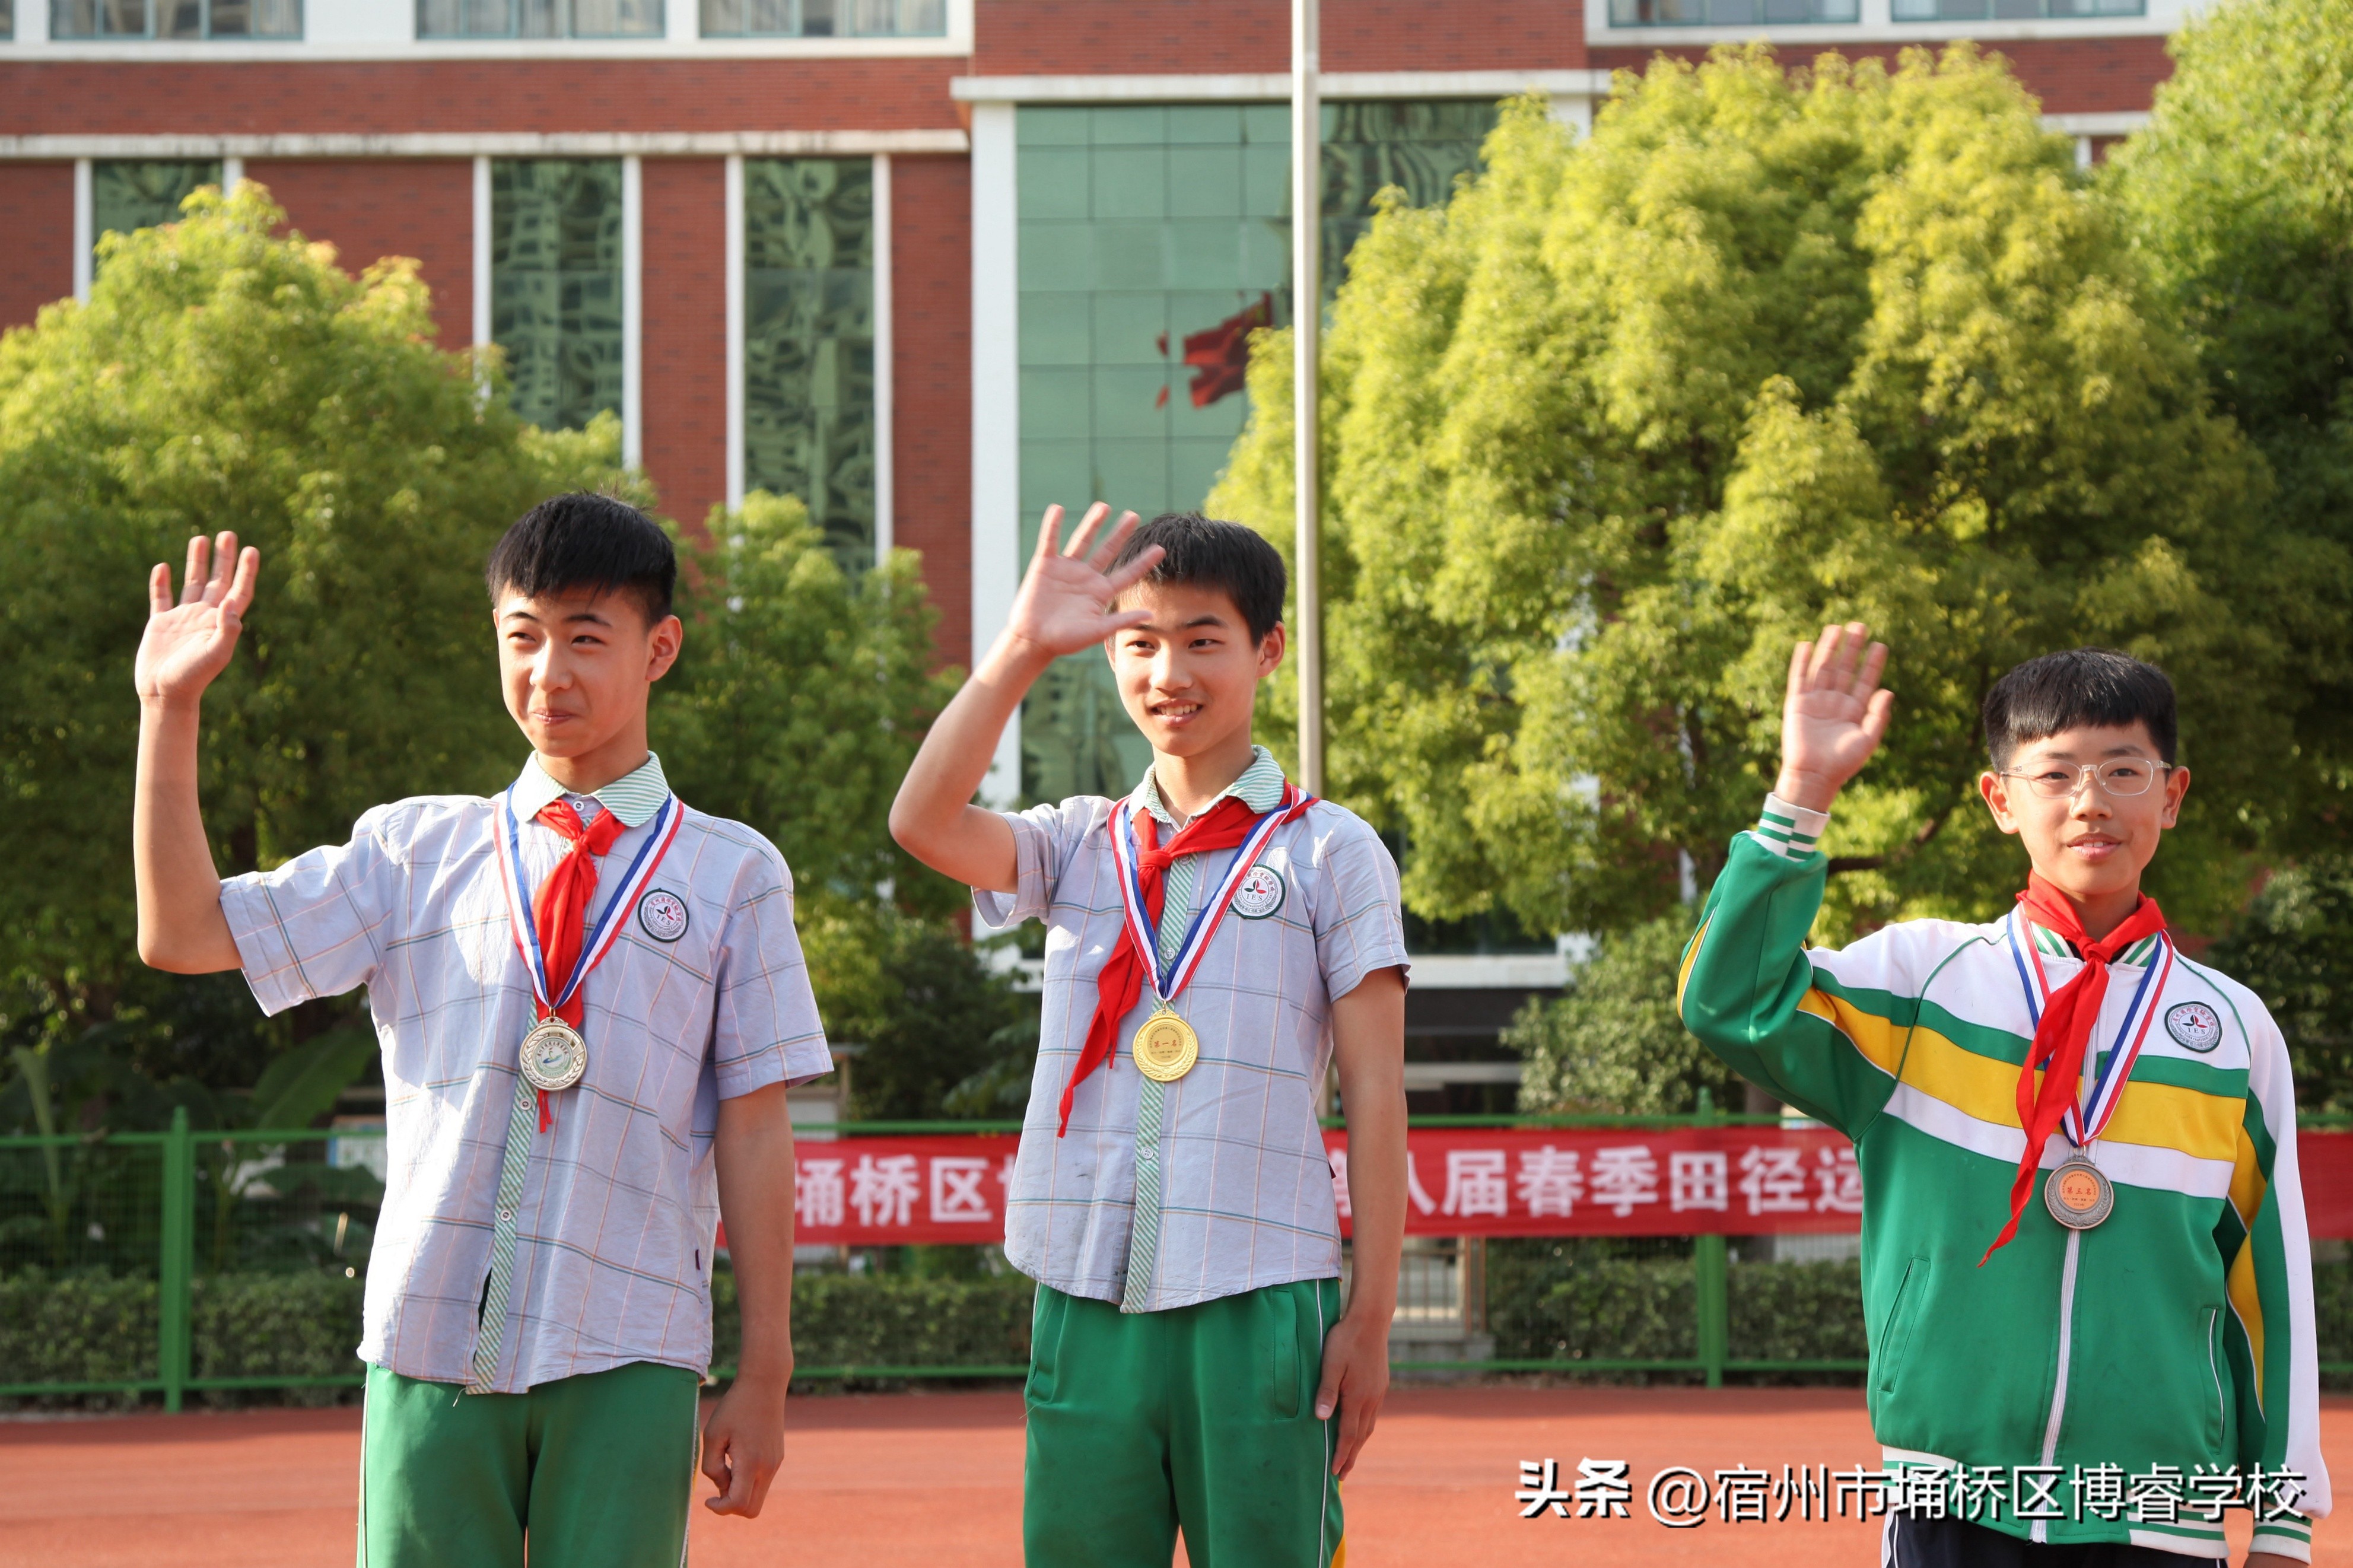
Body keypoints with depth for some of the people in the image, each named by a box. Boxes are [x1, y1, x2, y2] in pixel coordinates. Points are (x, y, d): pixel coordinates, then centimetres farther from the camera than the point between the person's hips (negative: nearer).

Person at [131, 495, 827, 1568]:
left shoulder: (732, 874, 8)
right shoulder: (413, 849, 13)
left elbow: (754, 1130, 6)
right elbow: (182, 935, 6)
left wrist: (764, 1375, 3)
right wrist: (170, 708, 0)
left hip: (627, 1359, -1)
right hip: (432, 1346, 2)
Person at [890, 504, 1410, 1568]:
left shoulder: (1330, 852, 4)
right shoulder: (1079, 846, 13)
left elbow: (1375, 1091, 2)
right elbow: (924, 822, -7)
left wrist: (1371, 1318, -3)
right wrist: (1023, 650, -16)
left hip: (1259, 1305, -3)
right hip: (1087, 1300, 3)